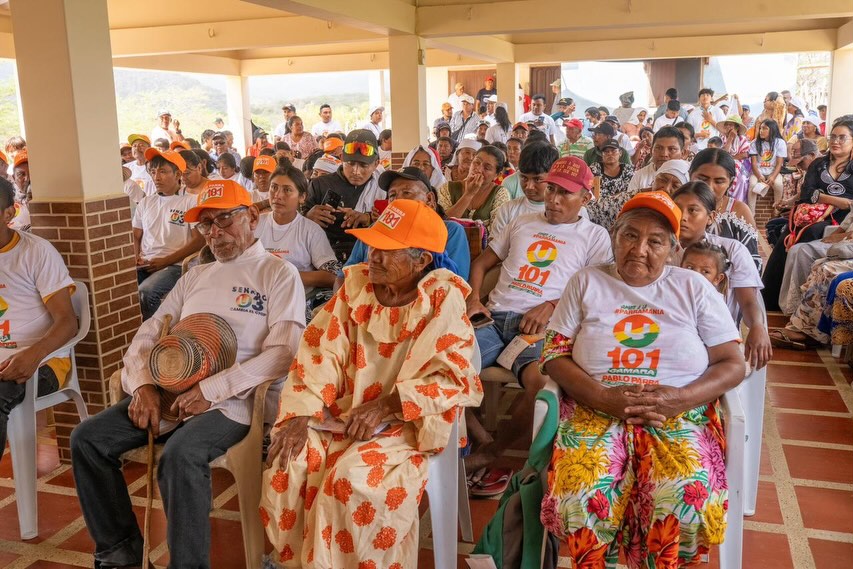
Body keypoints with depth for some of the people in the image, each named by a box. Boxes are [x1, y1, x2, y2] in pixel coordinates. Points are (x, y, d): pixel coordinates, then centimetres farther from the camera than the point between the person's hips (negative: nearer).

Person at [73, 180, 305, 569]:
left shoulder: (279, 274, -1)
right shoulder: (195, 276, 19)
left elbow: (282, 353, -13)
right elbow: (148, 335, 16)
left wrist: (211, 390, -20)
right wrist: (144, 384, -6)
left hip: (234, 400, -7)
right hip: (171, 390, 7)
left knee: (180, 455, -33)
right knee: (87, 439, -6)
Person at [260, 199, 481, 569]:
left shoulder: (443, 301, -10)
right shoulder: (356, 282, 2)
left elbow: (456, 380, -15)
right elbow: (320, 351, -1)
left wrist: (385, 405, -22)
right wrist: (301, 413, -15)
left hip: (406, 423, -4)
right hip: (341, 412, 5)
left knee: (352, 479, -29)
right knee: (287, 462, -18)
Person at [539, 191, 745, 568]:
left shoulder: (694, 288, 10)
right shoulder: (586, 282, 10)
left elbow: (732, 364, 6)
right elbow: (555, 355, 5)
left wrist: (682, 398, -14)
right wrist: (602, 397, -14)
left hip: (680, 414, 0)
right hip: (596, 410, 0)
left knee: (683, 502, -31)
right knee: (581, 501, -30)